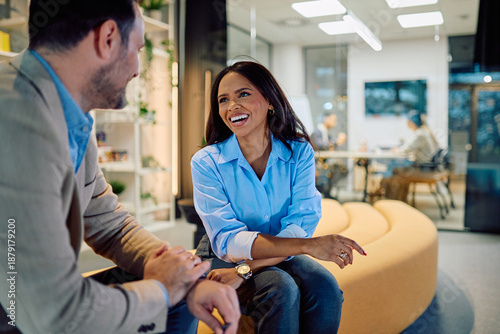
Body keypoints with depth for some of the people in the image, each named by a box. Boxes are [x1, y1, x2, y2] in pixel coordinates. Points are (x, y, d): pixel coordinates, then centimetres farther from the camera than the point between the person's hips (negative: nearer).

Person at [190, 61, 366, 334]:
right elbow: (227, 240, -21)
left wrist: (245, 269, -29)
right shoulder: (206, 162, -13)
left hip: (281, 256, 3)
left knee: (324, 287, -26)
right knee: (281, 289, -30)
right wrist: (306, 245, -35)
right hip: (223, 259, -2)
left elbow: (301, 225, -14)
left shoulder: (299, 153, -7)